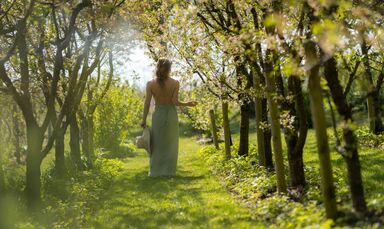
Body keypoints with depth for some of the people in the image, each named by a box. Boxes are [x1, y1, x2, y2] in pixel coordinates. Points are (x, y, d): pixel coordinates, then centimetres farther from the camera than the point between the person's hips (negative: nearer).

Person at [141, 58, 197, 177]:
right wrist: (188, 104, 6)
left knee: (157, 145, 12)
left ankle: (155, 171, 13)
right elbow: (175, 101, -12)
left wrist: (144, 120, -1)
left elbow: (147, 103, -7)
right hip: (171, 114, -1)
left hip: (158, 115, 1)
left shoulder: (150, 84, -6)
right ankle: (169, 171, 12)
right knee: (170, 145, 10)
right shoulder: (175, 83, -8)